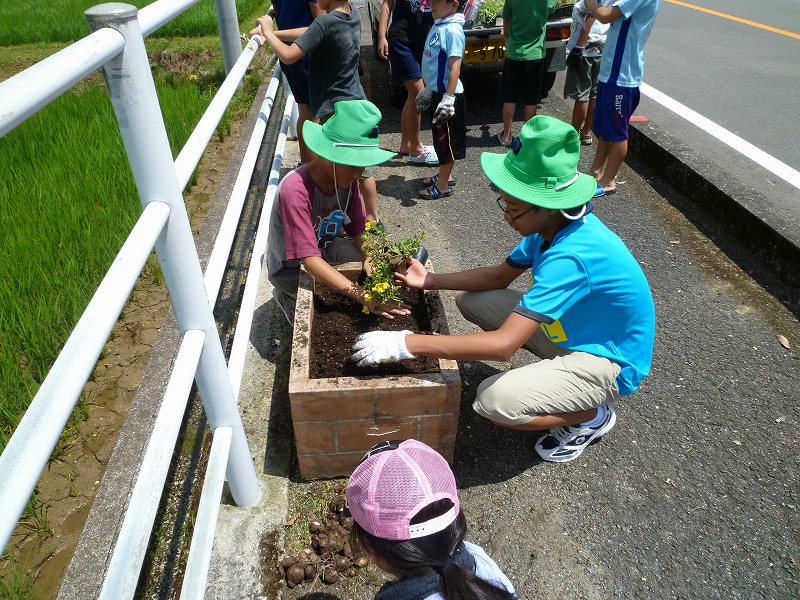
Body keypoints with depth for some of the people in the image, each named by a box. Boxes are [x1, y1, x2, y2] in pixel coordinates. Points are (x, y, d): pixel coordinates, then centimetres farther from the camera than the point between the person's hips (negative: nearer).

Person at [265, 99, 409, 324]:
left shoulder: (346, 178, -15)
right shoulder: (295, 190, -35)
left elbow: (359, 232, -10)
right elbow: (310, 260, -39)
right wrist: (363, 296, -47)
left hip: (327, 249, 6)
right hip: (293, 267, -6)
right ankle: (288, 297, 7)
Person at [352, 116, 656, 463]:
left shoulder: (571, 255, -35)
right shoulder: (551, 225, -8)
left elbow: (503, 345, -40)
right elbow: (499, 276, 6)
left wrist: (405, 344, -37)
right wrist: (430, 281, -6)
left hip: (608, 360, -8)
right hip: (573, 331, 9)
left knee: (493, 400, -31)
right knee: (472, 302, 2)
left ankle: (592, 416, -1)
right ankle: (558, 371, 12)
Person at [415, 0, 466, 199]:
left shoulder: (452, 30, -18)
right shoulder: (437, 26, 10)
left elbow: (455, 66, -23)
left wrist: (448, 98, -28)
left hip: (447, 95, -9)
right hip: (436, 93, 9)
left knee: (446, 140, 1)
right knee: (440, 138, 19)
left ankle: (443, 185, 11)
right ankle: (445, 174, 33)